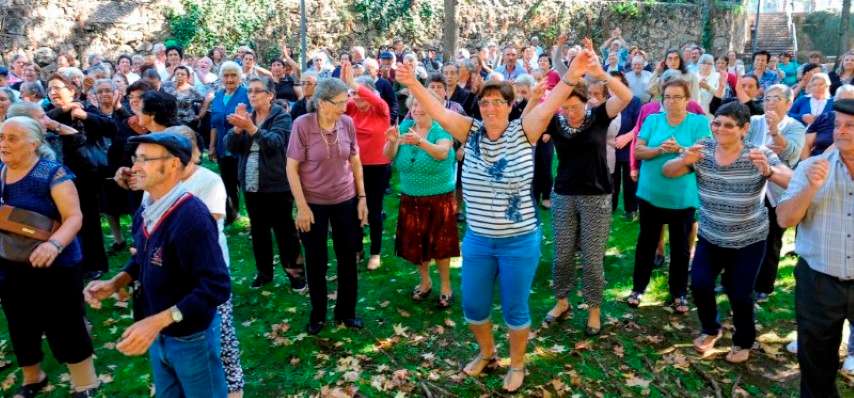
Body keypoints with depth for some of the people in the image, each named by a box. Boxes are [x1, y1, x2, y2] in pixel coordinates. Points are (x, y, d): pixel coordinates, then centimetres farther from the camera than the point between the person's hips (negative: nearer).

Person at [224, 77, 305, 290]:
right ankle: (264, 271, 26)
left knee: (283, 229, 2)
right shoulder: (246, 116, 9)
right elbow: (230, 146, -1)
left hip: (277, 184, -5)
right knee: (258, 230, 13)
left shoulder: (281, 116, -7)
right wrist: (238, 127, -20)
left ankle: (295, 271, 14)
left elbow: (274, 142, -25)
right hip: (250, 184, 5)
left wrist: (250, 127, -38)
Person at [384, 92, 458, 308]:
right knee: (415, 243, 12)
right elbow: (388, 157, -10)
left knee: (439, 243, 4)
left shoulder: (442, 128, -11)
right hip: (411, 197, 4)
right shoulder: (405, 126, 0)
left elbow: (442, 152, -32)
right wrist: (393, 141, -31)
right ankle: (425, 282, 33)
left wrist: (420, 142, -48)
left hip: (439, 197, -4)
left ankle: (445, 286, 22)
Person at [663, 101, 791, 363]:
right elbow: (667, 172, -9)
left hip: (749, 240, -2)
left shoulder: (759, 155, -16)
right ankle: (710, 329, 24)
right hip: (710, 236, 2)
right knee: (699, 284, -8)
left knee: (739, 294, -1)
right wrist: (684, 161, -31)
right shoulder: (703, 150, -9)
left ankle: (744, 342, 30)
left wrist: (769, 171, -46)